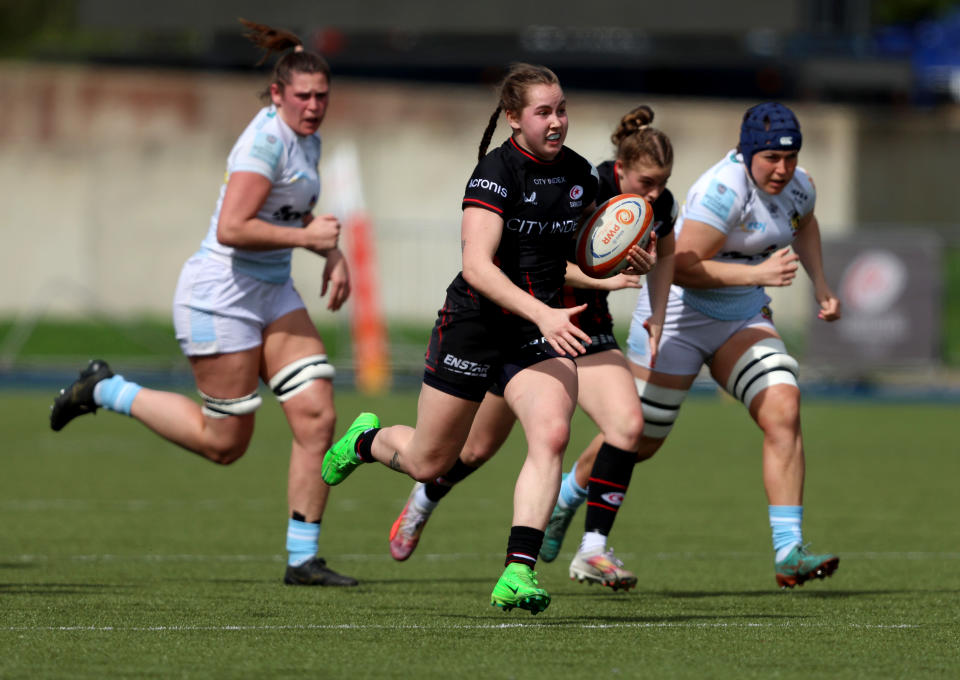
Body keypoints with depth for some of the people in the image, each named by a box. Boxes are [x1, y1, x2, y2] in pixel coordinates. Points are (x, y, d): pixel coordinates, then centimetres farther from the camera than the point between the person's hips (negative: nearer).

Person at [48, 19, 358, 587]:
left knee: (317, 416, -5)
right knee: (224, 443, 0)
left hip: (273, 293, 9)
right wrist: (307, 237, -22)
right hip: (223, 293, -9)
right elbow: (232, 229, -28)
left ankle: (303, 559, 1)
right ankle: (106, 391, 19)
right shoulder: (266, 140, -19)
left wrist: (332, 253, 12)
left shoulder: (307, 141, 10)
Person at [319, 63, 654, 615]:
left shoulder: (581, 175, 2)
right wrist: (543, 313, -40)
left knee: (552, 434, -24)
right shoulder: (497, 172, -18)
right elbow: (477, 265, -29)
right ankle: (367, 440, 46)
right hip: (475, 323, -4)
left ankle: (519, 571, -26)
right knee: (429, 462, 10)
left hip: (542, 332, 4)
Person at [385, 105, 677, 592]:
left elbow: (664, 253, 16)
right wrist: (601, 277, -39)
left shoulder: (661, 205, -7)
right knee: (482, 445, 9)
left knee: (628, 424, -20)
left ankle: (593, 552, -14)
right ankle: (422, 502, 42)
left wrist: (658, 316, 7)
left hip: (587, 325, 5)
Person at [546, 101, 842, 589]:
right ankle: (566, 498, 38)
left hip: (743, 319, 6)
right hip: (678, 314, -6)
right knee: (639, 441, 6)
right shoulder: (725, 190, -27)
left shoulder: (796, 187, -3)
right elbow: (682, 267, -30)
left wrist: (820, 284, 13)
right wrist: (757, 274, -35)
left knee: (783, 413, -16)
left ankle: (788, 553, -19)